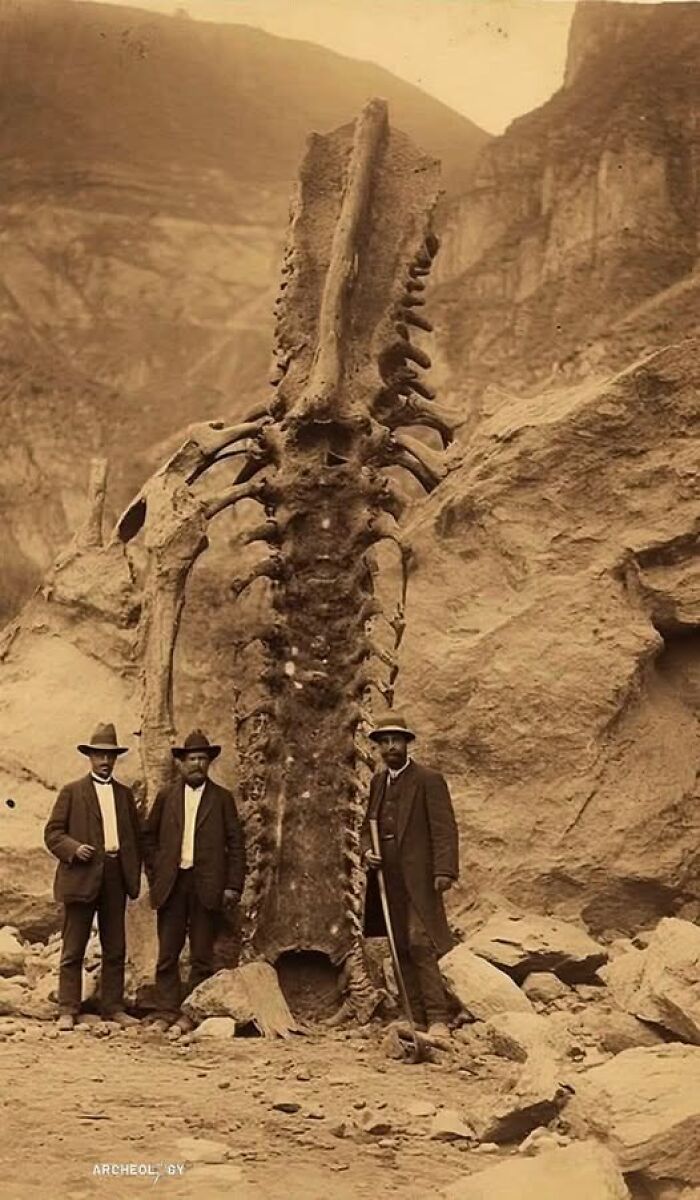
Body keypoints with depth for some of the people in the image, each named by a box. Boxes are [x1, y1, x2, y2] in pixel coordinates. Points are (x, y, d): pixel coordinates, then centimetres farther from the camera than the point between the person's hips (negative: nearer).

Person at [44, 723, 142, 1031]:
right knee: (73, 950, -1)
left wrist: (134, 873, 8)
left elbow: (135, 836, 18)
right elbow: (53, 833, 0)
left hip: (115, 878, 4)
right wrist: (74, 848, -17)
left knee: (115, 949, 7)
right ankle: (68, 1011, 2)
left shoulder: (124, 794, 16)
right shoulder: (72, 792, 4)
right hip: (82, 877, -4)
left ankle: (113, 1007, 14)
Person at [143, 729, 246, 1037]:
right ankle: (168, 1012, 7)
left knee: (202, 956, 2)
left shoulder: (222, 799, 6)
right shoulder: (166, 797, 10)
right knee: (167, 954, 1)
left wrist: (233, 885, -4)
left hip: (207, 886, -1)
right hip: (171, 884, 1)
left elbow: (236, 843, 3)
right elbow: (148, 836, 15)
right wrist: (154, 874, 5)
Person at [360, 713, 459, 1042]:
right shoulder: (378, 782, 16)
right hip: (387, 879, 7)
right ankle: (417, 1021, 12)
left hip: (418, 878, -7)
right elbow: (367, 826, 23)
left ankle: (438, 1019, -12)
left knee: (420, 945, -15)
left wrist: (444, 871, -20)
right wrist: (367, 851, 2)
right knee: (401, 951, 7)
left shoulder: (429, 780, -4)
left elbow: (444, 829, -10)